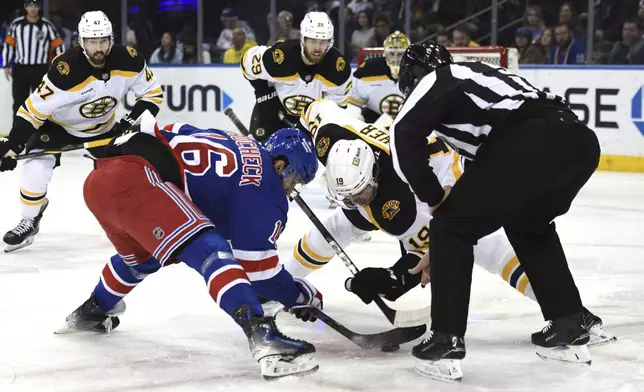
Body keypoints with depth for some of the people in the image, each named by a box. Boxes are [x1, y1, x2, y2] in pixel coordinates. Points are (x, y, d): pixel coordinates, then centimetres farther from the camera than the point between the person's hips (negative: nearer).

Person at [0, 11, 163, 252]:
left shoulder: (127, 60, -24)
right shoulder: (65, 69, -37)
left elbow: (152, 93, -9)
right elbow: (35, 109, -32)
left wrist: (133, 121, -21)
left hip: (103, 126, 3)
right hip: (59, 124, -3)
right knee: (36, 167, -19)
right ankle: (29, 222, 1)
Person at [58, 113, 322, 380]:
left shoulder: (234, 148, 26)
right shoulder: (263, 188, 2)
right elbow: (258, 267, 1)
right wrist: (302, 295, 14)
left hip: (99, 178, 10)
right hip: (133, 180, -10)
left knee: (140, 255, 35)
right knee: (210, 252, -18)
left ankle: (89, 313, 55)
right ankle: (262, 335, -37)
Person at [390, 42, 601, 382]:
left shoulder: (436, 81, 16)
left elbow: (403, 136, -3)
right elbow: (481, 174, 41)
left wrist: (434, 198, 12)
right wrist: (446, 249, 44)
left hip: (530, 144, -8)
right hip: (580, 141, 8)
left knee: (450, 227, 9)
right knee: (528, 225, 34)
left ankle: (445, 342, 8)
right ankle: (569, 327, 33)